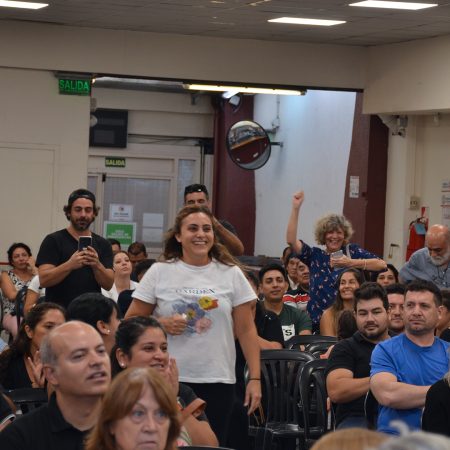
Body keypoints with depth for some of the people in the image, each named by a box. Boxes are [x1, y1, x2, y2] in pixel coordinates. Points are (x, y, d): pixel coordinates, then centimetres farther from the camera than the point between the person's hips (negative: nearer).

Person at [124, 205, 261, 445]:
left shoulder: (231, 274, 7)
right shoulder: (159, 272, 4)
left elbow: (246, 330, 6)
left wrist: (255, 378, 0)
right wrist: (161, 324, -12)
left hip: (218, 380, 1)